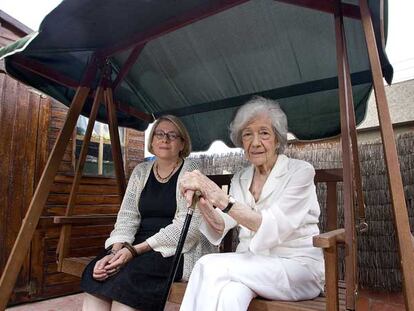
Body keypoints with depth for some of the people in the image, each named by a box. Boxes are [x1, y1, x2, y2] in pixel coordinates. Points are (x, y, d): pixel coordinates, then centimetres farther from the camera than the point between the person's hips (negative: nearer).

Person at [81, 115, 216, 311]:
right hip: (141, 245, 5)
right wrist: (115, 251, -15)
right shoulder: (141, 171, 10)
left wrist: (136, 250, -20)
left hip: (178, 250, -4)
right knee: (95, 271, -20)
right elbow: (127, 216, 4)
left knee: (128, 275, -29)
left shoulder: (190, 172, -6)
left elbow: (188, 225, -15)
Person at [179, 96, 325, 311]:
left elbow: (273, 228, -23)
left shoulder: (300, 171, -8)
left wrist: (221, 199, -35)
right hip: (251, 265, 4)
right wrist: (204, 203, -28)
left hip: (298, 267, -3)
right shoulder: (240, 179, 8)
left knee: (210, 266, -25)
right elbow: (221, 226, -6)